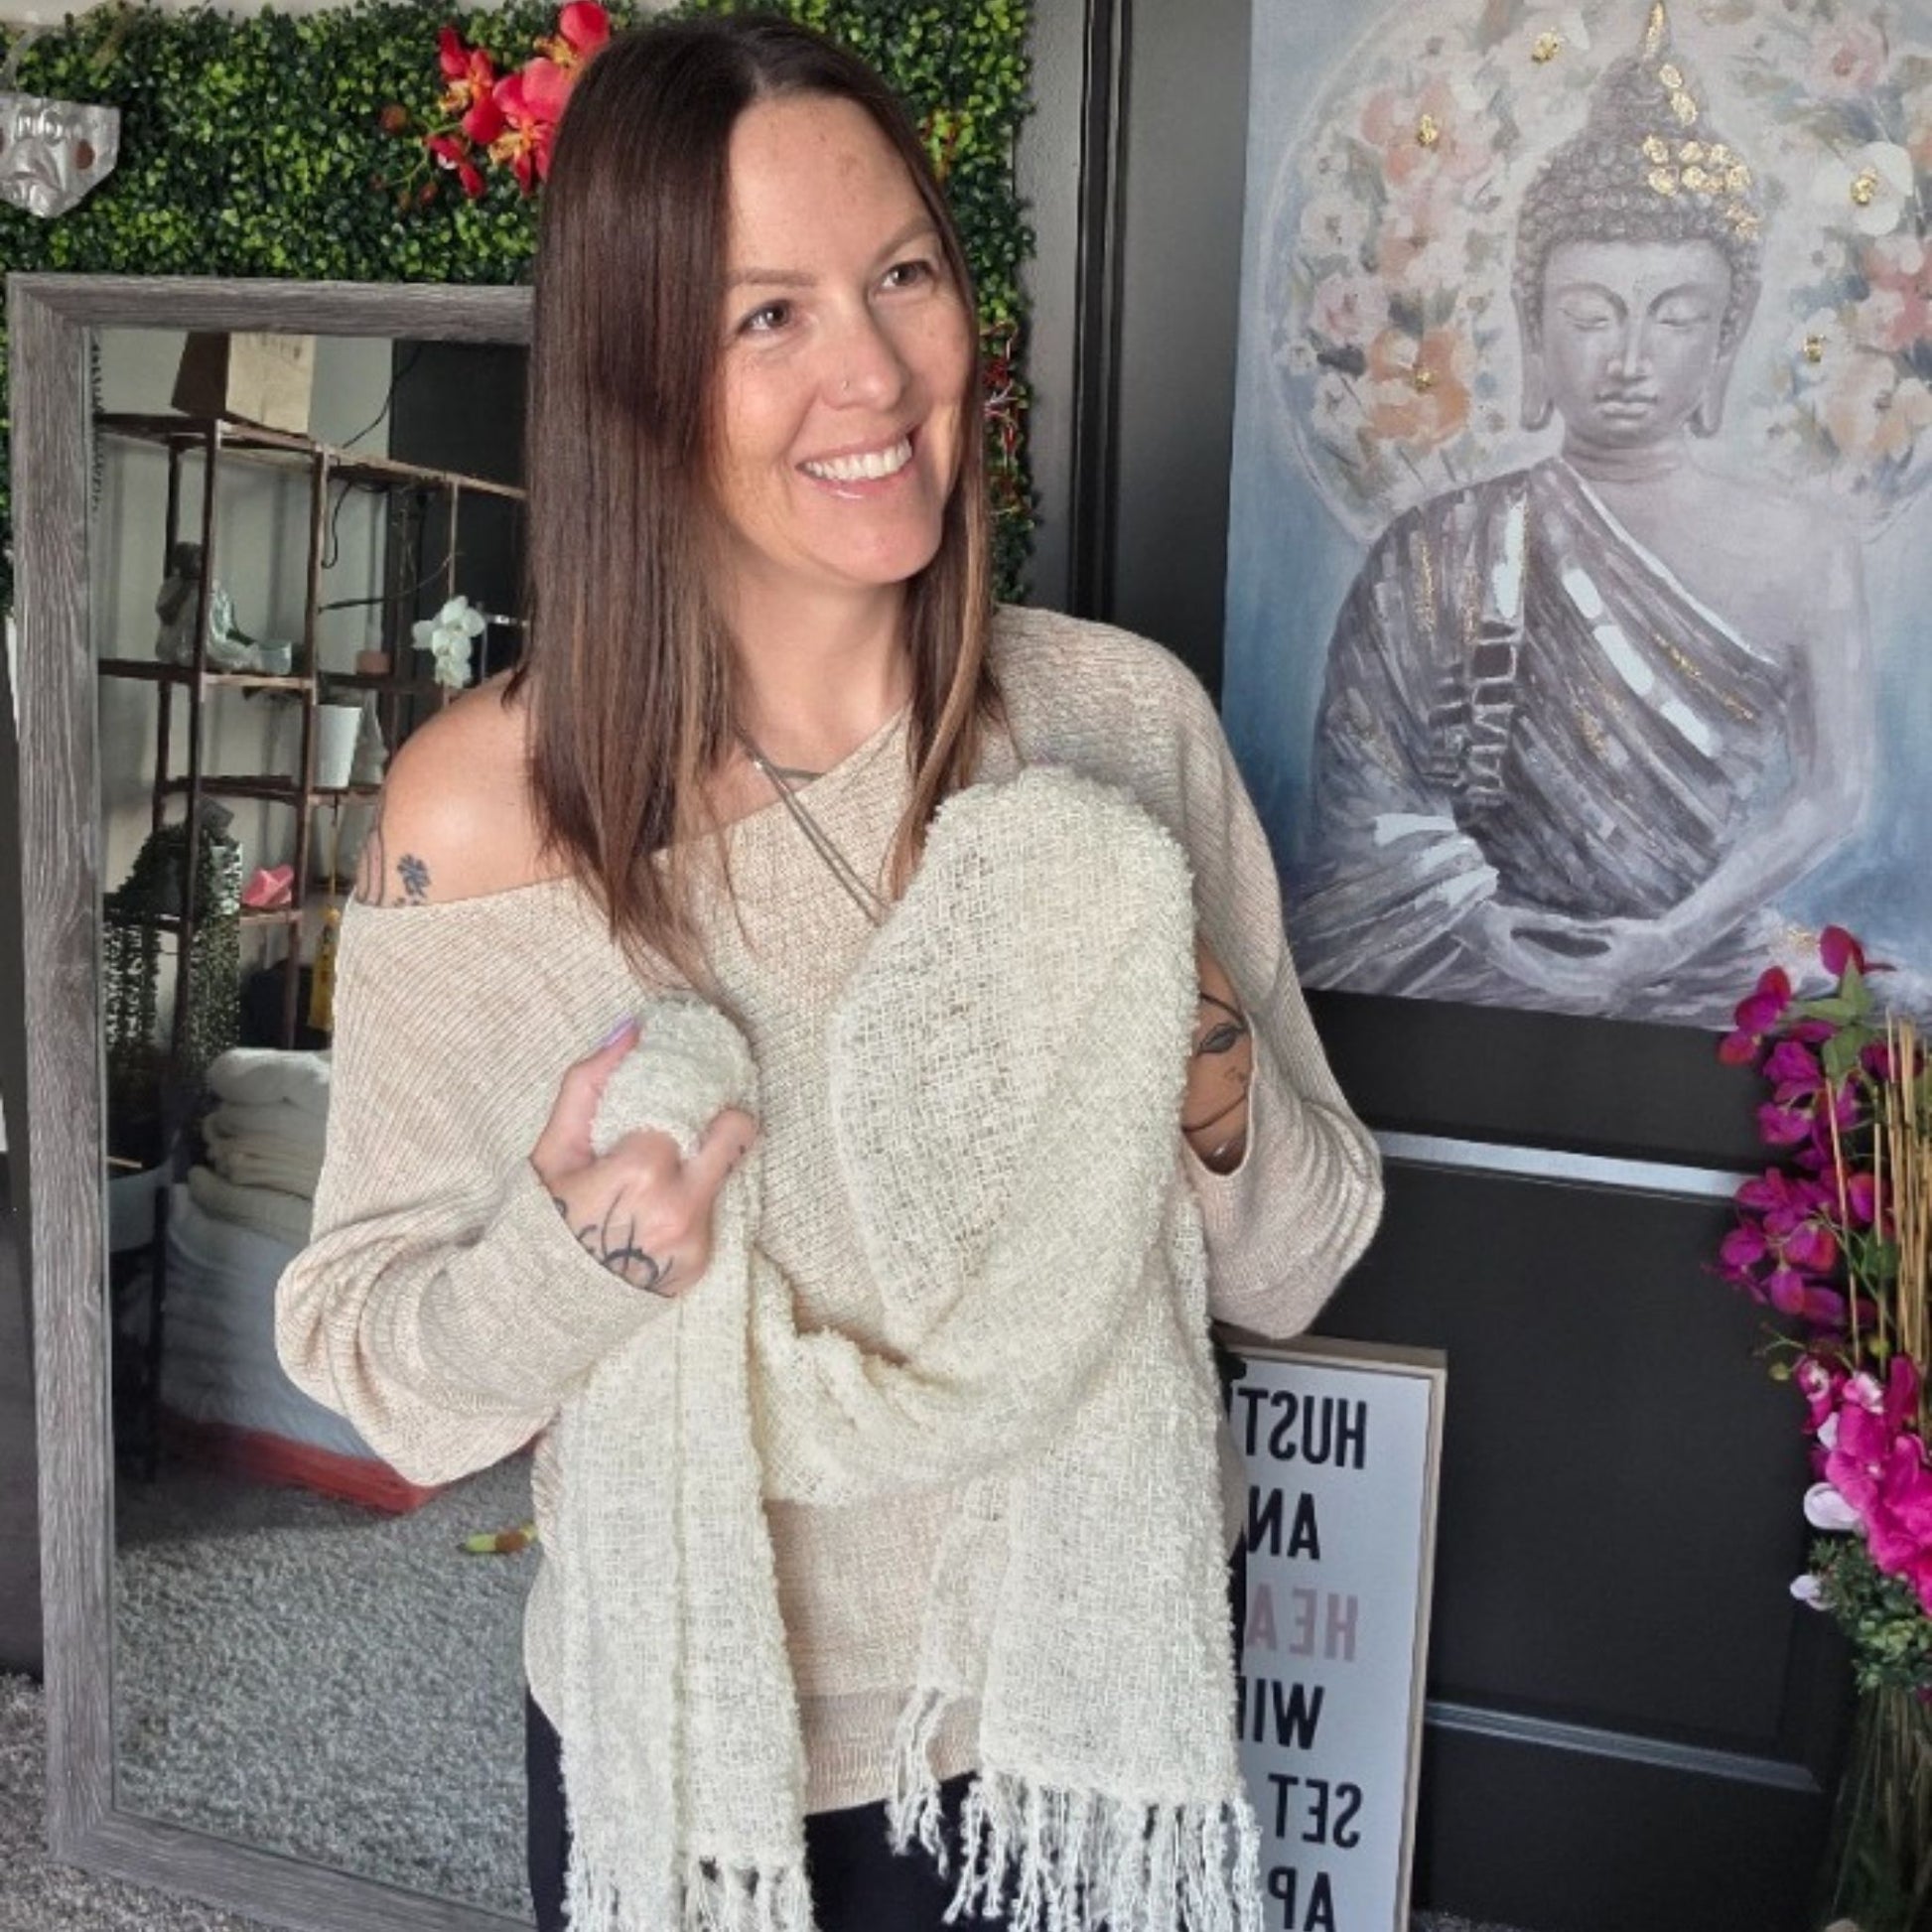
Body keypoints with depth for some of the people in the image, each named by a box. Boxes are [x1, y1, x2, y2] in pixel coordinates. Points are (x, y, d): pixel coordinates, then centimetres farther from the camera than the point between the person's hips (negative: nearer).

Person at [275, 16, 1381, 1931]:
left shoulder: (1125, 723, -12)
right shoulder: (481, 806, -18)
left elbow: (1292, 1267, -3)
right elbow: (369, 1359, -8)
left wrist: (1217, 1102, -23)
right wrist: (577, 1253, -27)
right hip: (681, 1765, -1)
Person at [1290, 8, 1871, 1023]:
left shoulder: (1804, 553, 0)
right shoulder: (1437, 556, 1)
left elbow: (1833, 788, 2)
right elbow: (1366, 800, 1)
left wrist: (1675, 939, -10)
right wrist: (1493, 930, -13)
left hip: (1704, 980, 0)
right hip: (1479, 981, 1)